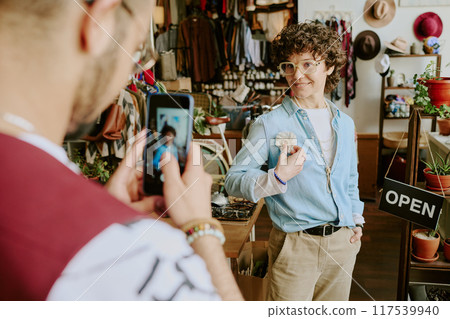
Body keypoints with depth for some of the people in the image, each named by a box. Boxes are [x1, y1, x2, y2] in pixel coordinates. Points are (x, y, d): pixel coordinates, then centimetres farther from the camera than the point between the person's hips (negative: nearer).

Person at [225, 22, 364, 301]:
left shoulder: (345, 123, 8)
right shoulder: (269, 124, -11)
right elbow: (234, 181, -14)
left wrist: (356, 219, 11)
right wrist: (277, 179, -28)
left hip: (343, 241, 6)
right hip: (295, 244, -5)